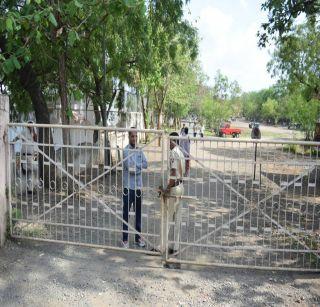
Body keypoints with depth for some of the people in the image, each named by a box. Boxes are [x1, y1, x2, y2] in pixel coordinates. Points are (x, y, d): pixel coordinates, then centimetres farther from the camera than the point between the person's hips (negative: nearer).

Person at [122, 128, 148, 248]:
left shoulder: (139, 150, 9)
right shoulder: (126, 150, -11)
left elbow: (146, 164, -2)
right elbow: (130, 167, -19)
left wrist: (135, 166, -14)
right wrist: (140, 166, -6)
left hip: (138, 186, 6)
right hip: (128, 186, -6)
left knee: (139, 213, 14)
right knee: (126, 213, 3)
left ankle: (138, 237, 27)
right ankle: (125, 239, 13)